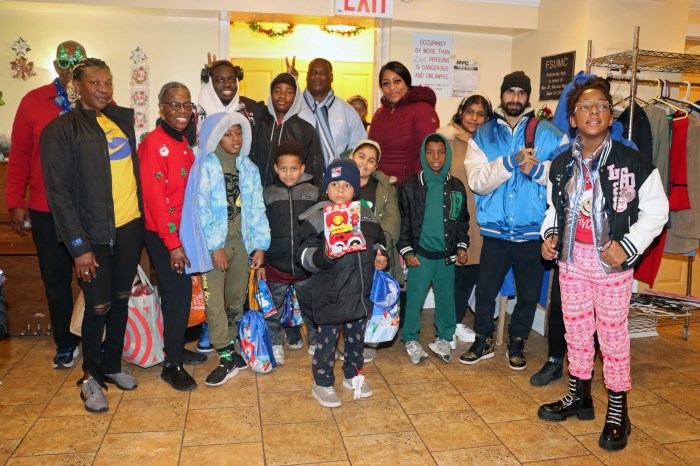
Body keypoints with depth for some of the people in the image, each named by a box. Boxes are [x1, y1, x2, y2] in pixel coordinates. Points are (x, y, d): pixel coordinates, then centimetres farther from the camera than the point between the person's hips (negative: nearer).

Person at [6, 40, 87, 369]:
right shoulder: (33, 102, 3)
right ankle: (66, 344, 28)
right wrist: (15, 202, 1)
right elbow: (19, 156, 4)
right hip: (46, 210, 1)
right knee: (56, 279, 11)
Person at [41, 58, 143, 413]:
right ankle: (90, 376, 25)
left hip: (130, 226, 5)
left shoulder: (124, 118, 7)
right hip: (93, 234, -5)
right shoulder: (60, 130, -7)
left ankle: (112, 365, 33)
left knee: (121, 299, 14)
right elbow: (58, 193, -9)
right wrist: (79, 246, -13)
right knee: (98, 306, 2)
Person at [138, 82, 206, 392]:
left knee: (180, 291, 15)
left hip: (181, 231, 8)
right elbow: (155, 197, -19)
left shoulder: (182, 143, 11)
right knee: (178, 292, -3)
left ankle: (176, 348, 31)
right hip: (163, 235, -8)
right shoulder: (154, 143, -15)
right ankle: (172, 364, 11)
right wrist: (173, 243, -20)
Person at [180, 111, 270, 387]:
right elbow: (201, 209, -10)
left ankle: (229, 346, 28)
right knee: (215, 301, -4)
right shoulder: (205, 167, -5)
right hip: (214, 243, -4)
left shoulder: (249, 168, 7)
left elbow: (257, 208, 5)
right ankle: (226, 358, 4)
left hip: (241, 242, 4)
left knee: (237, 299, 12)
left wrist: (260, 245, -2)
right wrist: (216, 247, -14)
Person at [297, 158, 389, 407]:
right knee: (327, 338, 7)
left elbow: (378, 243, 20)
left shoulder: (366, 216, 5)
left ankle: (353, 374, 42)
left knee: (357, 336, 21)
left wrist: (381, 258, 1)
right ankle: (322, 383, 26)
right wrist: (325, 255, -35)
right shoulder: (317, 217, -12)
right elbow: (305, 255, -17)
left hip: (362, 292, 5)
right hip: (330, 294, -5)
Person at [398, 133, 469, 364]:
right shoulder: (410, 186, -2)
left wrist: (462, 246, 7)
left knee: (446, 299, 10)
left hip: (447, 256, 3)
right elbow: (402, 221, 0)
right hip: (420, 255, -2)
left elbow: (462, 220, 15)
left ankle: (443, 338, 28)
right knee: (414, 299, 1)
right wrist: (406, 250, -5)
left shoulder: (456, 187, 6)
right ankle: (411, 339, 20)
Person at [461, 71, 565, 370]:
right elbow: (477, 182, -10)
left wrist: (538, 169, -19)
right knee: (485, 289, 8)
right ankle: (483, 341, 30)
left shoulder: (549, 134, 3)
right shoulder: (482, 136, 4)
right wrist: (512, 161, -21)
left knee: (529, 294, 12)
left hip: (533, 230, 0)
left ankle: (517, 343, 34)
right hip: (496, 230, 0)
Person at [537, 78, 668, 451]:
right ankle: (579, 396, 32)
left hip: (612, 262, -4)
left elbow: (656, 211, -4)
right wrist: (550, 234, 0)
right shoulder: (561, 165, 4)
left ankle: (617, 411, 21)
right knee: (576, 330, 14)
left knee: (613, 334, 4)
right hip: (571, 258, 4)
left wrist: (629, 246, -14)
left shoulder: (633, 163, -9)